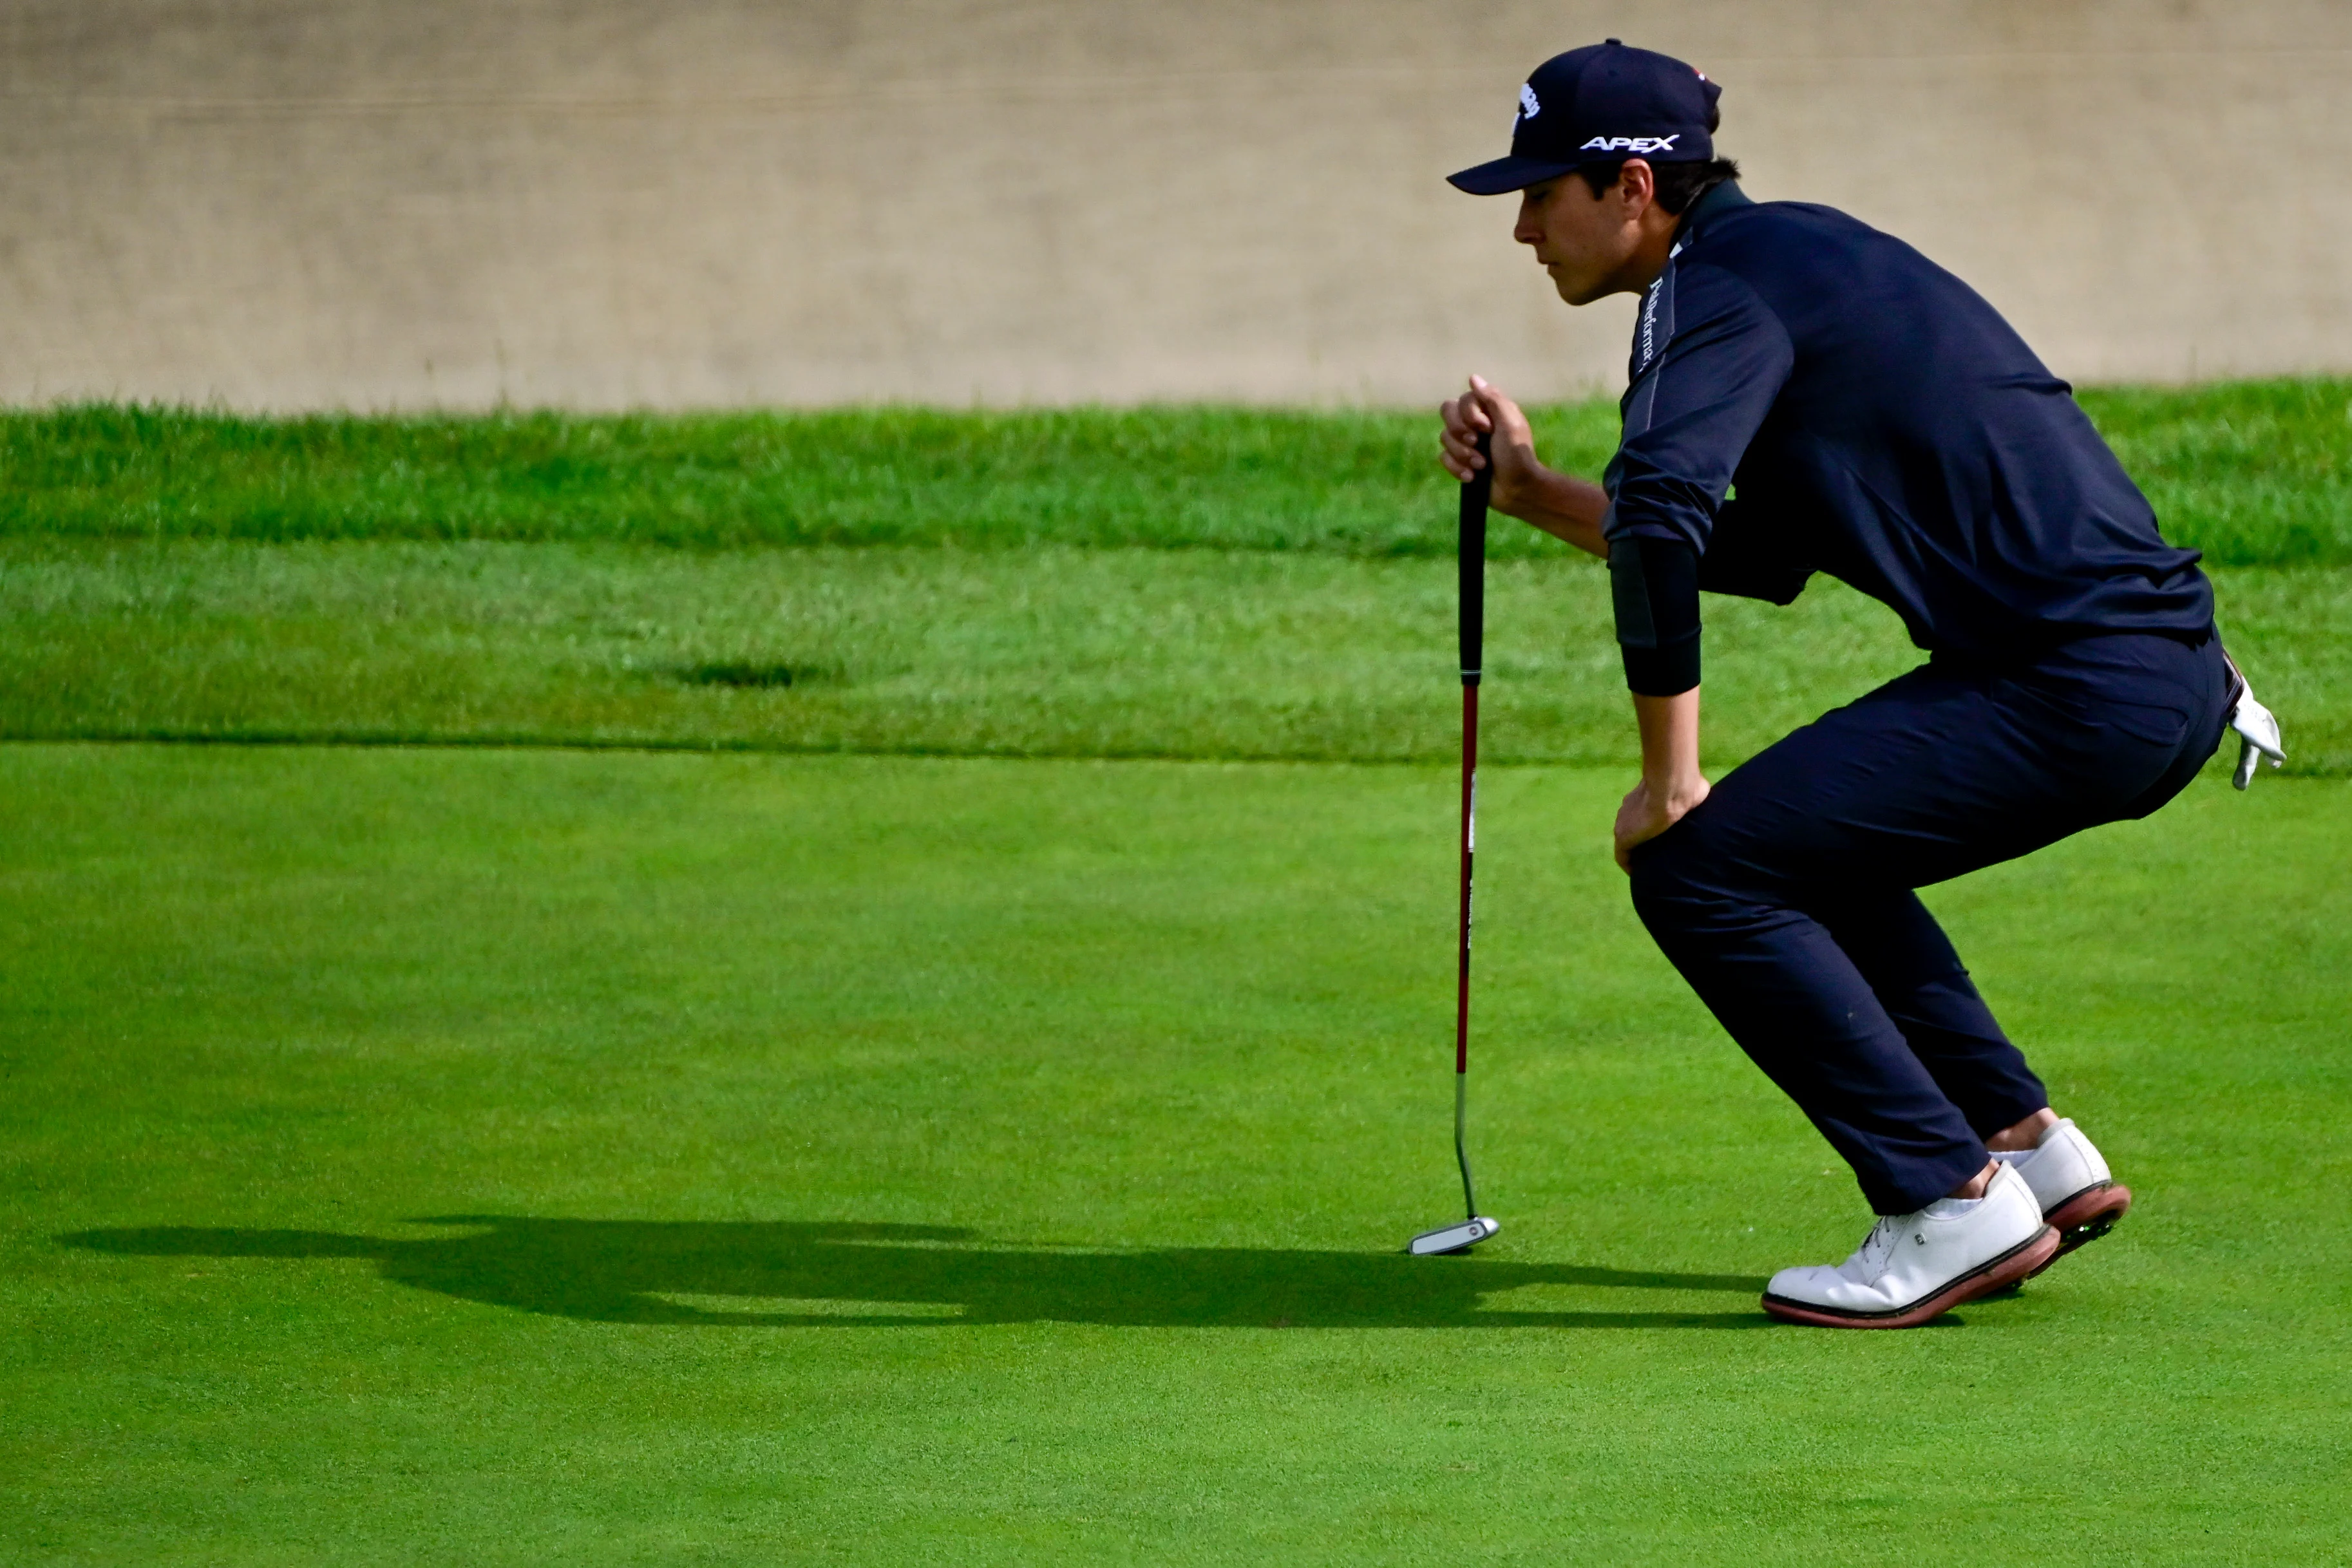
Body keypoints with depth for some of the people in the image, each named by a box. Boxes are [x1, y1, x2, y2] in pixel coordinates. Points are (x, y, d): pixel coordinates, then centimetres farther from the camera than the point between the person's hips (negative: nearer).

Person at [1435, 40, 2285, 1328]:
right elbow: (1754, 557, 27)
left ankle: (1958, 1204, -6)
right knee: (1797, 840, 27)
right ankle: (2030, 1150, 23)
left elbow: (1659, 523, -25)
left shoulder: (1719, 282, -9)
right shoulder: (1791, 255, 22)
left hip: (2085, 692, -10)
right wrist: (1531, 493, 21)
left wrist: (1671, 777, -17)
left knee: (1698, 866, -8)